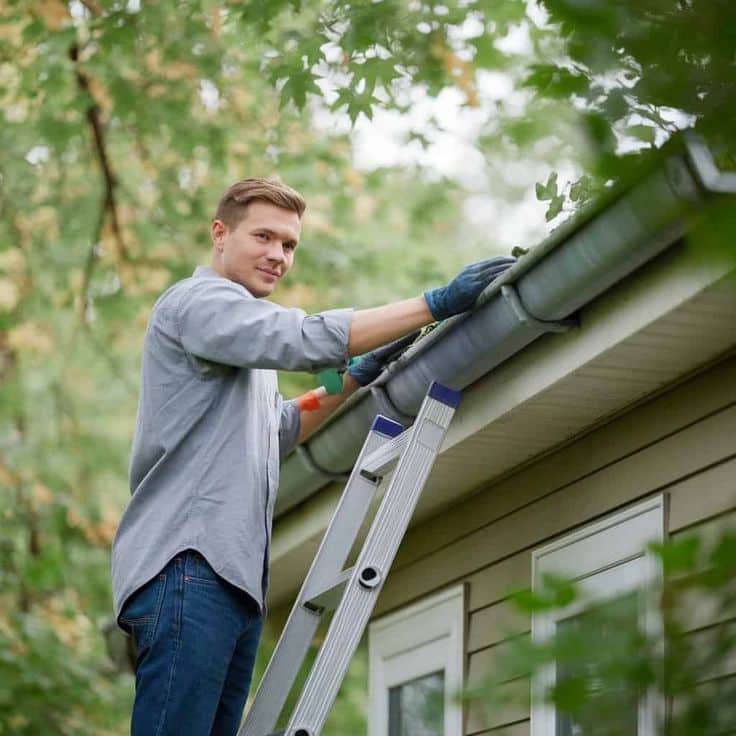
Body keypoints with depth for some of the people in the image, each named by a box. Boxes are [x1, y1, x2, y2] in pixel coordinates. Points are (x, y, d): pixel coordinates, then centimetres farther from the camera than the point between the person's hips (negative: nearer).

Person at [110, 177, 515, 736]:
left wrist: (354, 379, 22)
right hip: (188, 563, -10)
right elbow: (310, 338, -18)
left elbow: (278, 432, 36)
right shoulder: (198, 301, -3)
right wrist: (437, 303, -19)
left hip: (233, 574, 10)